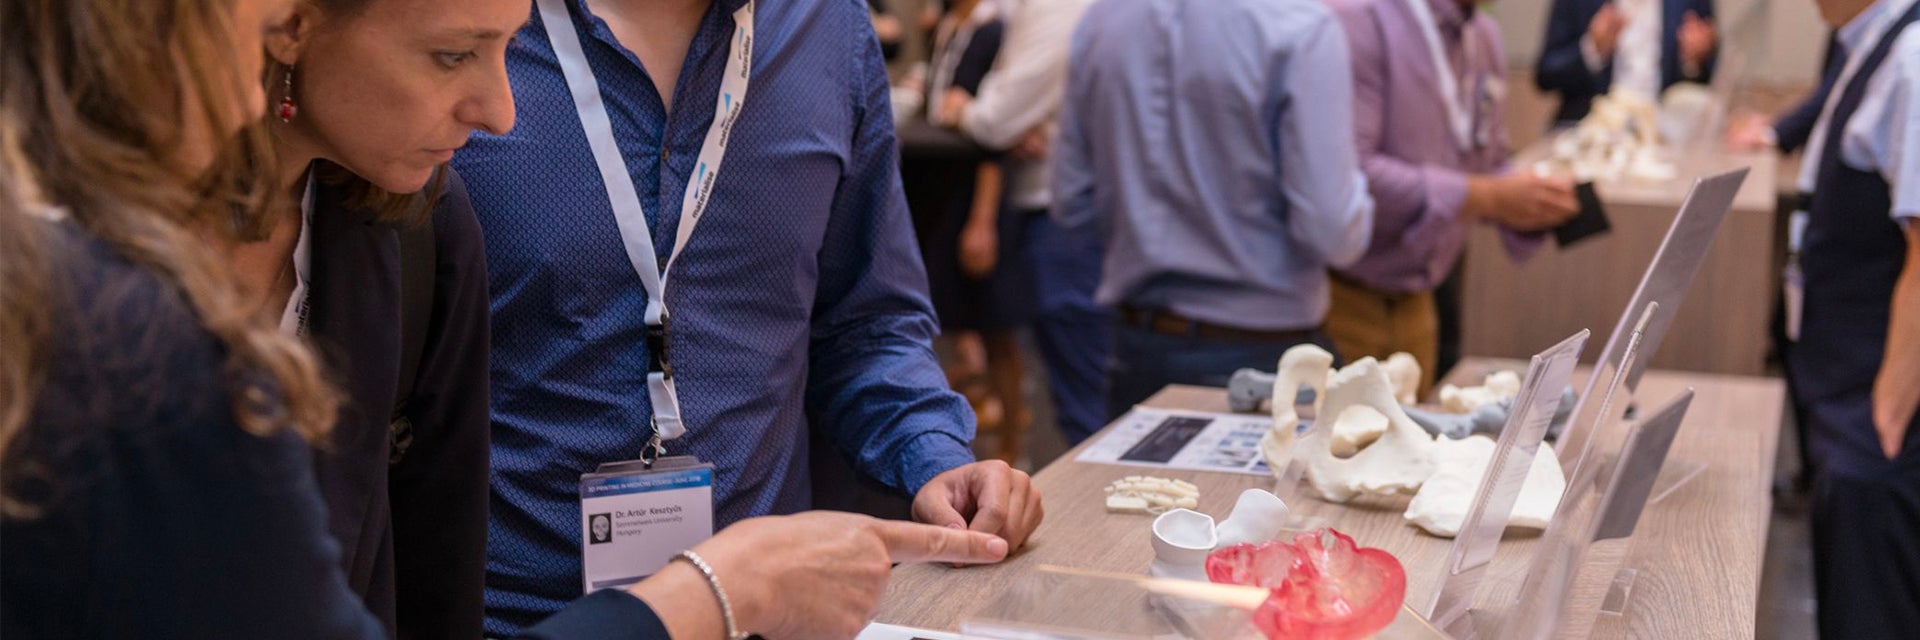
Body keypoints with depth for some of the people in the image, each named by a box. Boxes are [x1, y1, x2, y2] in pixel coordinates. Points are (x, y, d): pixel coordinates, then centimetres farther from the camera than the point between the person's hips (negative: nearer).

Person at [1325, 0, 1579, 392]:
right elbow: (1346, 171, -25)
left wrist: (1536, 206, -4)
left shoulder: (1484, 36, 11)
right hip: (1343, 297, -7)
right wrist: (1487, 198, -24)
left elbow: (1489, 166, 19)